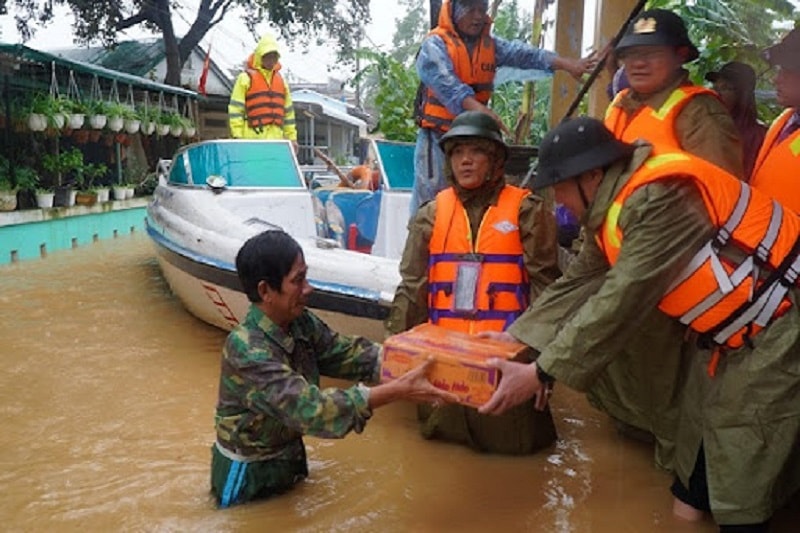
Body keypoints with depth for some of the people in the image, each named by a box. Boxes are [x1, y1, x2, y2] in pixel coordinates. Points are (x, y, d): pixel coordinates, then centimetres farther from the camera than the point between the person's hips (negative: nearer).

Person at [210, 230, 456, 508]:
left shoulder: (301, 323, -9)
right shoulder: (247, 349, -33)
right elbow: (309, 408, -39)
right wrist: (399, 390, -43)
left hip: (290, 458, 7)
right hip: (248, 475, -7)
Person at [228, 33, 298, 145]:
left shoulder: (281, 81, 20)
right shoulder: (245, 78, 3)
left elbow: (288, 111, 22)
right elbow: (235, 109, -2)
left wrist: (292, 137, 16)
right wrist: (237, 136, -11)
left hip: (276, 139, 5)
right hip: (252, 138, -5)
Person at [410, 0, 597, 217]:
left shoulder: (490, 44, 8)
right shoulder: (435, 45, -9)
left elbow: (522, 53, -6)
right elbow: (445, 83, -25)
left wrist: (567, 64, -20)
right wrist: (478, 108, -41)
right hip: (438, 136, -5)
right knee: (430, 200, -3)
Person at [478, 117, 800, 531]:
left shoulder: (660, 198, -30)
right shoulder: (612, 208, 2)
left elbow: (621, 300, -32)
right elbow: (577, 283, 4)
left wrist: (540, 373, -29)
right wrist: (516, 335, -3)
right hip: (729, 326, 9)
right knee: (699, 426, 16)